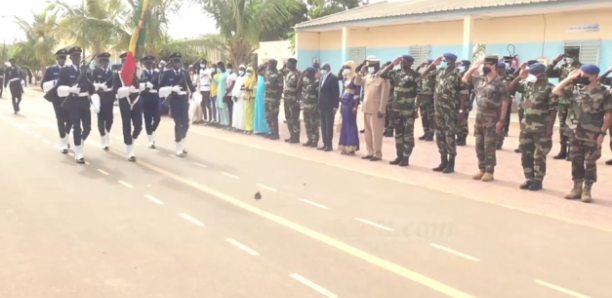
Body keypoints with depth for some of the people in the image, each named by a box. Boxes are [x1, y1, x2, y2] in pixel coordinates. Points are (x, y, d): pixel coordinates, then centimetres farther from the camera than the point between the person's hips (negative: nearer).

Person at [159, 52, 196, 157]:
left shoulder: (184, 73, 8)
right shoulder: (167, 74, -2)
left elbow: (190, 86, 4)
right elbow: (161, 88, -7)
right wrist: (171, 89, -22)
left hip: (184, 100, 4)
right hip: (174, 101, -4)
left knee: (185, 124, 7)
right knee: (178, 123, -6)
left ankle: (182, 145, 26)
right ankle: (178, 148, 4)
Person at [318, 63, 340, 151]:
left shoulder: (333, 78, -10)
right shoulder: (322, 77, 15)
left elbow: (336, 93, -14)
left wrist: (335, 106, -17)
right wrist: (319, 104, 11)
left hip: (329, 107, -8)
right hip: (322, 106, 8)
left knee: (329, 126, -3)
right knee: (323, 126, 9)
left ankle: (329, 145, 2)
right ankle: (325, 144, 14)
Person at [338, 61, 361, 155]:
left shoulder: (355, 79, -10)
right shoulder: (345, 79, 11)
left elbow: (357, 94, -14)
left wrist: (355, 106, -18)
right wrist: (341, 104, 12)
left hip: (351, 103, -8)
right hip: (344, 103, 8)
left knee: (351, 124, -3)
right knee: (345, 125, 9)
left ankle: (351, 147, 2)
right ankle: (344, 147, 15)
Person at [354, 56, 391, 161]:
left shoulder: (383, 78, -10)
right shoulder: (367, 77, 13)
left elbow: (384, 95, -14)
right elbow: (357, 82, 13)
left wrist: (381, 110, -18)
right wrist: (361, 71, 2)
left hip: (376, 109, -7)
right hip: (366, 108, 8)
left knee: (376, 133, -3)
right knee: (368, 132, 11)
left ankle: (377, 154, 2)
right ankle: (370, 152, 19)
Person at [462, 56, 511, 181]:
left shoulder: (500, 83, -12)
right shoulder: (480, 79, 7)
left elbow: (505, 103, -14)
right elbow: (465, 79, 19)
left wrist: (501, 120, -17)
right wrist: (474, 67, 6)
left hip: (492, 119, -7)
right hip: (479, 117, 7)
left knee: (489, 147, -1)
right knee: (479, 146, 11)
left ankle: (489, 171, 9)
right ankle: (481, 169, 21)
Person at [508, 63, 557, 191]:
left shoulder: (549, 88, -9)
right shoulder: (527, 84, 7)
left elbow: (553, 110, -11)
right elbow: (511, 88, 10)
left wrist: (550, 128, -15)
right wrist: (520, 76, -3)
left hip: (541, 128, -6)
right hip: (526, 126, 6)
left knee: (539, 156, 2)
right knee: (526, 155, 10)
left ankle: (538, 181, 11)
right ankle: (529, 179, 20)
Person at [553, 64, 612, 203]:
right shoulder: (576, 89, 3)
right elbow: (556, 91, 1)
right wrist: (569, 78, -2)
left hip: (592, 135, -4)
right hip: (575, 133, 5)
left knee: (590, 163, 4)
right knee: (576, 161, 11)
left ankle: (587, 190, 13)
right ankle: (577, 187, 22)